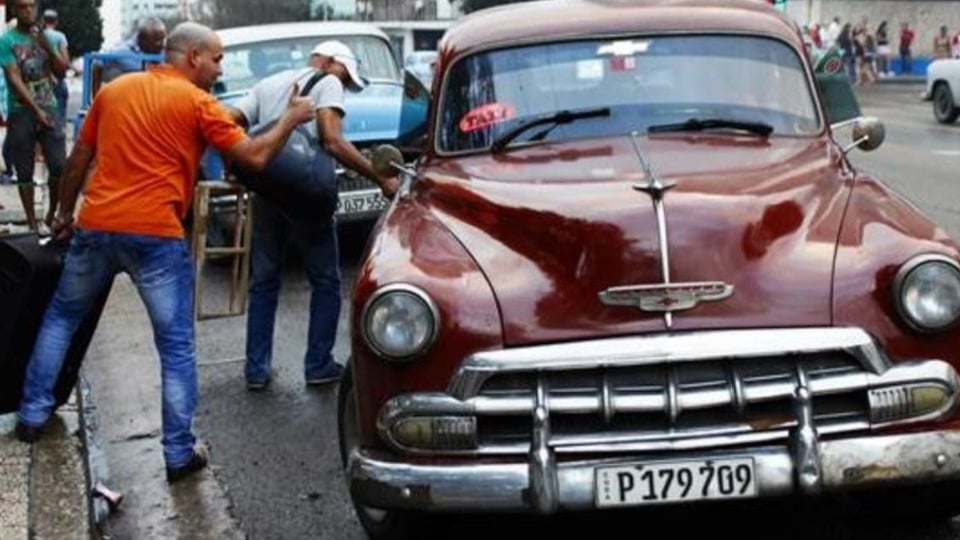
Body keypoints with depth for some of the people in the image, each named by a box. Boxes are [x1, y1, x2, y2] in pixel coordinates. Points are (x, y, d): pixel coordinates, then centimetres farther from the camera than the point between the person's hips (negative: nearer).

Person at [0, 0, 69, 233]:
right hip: (21, 112, -3)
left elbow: (61, 72, 7)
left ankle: (51, 216, 14)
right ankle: (32, 222, 11)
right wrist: (36, 110, -17)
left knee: (60, 166, -4)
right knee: (25, 172, 3)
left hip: (50, 108, 3)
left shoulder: (46, 36, 9)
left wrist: (48, 48, -9)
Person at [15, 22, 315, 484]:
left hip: (95, 226, 5)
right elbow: (255, 157, -5)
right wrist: (291, 119, 10)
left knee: (61, 316, 26)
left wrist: (65, 213, 31)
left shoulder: (114, 89, 13)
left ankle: (32, 415, 30)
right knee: (176, 347, 4)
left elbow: (79, 159, 18)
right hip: (155, 234, -5)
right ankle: (179, 454, 5)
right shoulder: (197, 103, -2)